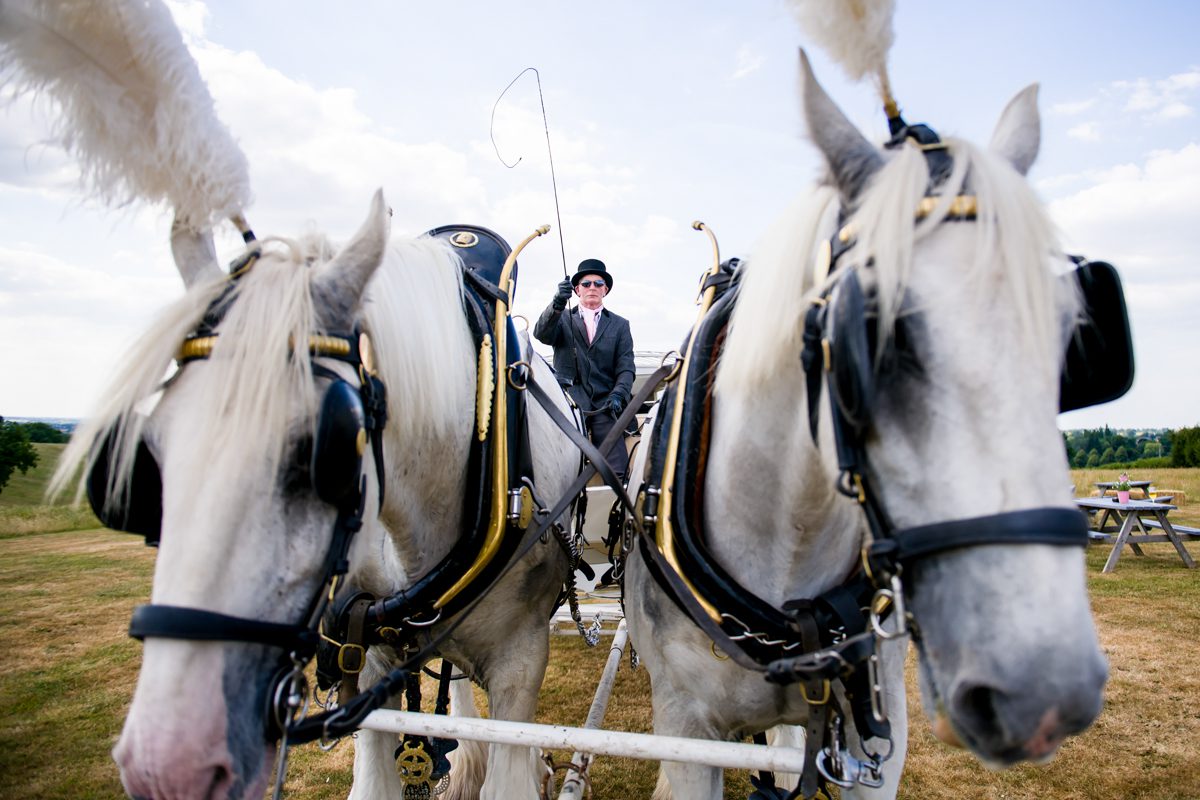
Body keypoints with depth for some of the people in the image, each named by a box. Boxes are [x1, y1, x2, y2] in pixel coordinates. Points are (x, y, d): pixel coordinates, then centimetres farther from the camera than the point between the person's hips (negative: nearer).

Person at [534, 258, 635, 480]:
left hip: (604, 405, 1)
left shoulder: (620, 325, 18)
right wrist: (556, 304, -26)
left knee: (617, 471, -8)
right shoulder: (563, 319, 15)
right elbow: (541, 334, -7)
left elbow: (625, 367, 9)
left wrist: (618, 395, -11)